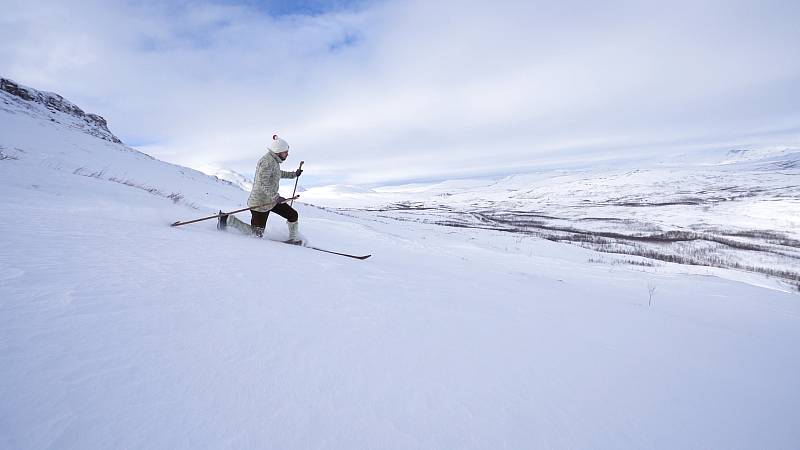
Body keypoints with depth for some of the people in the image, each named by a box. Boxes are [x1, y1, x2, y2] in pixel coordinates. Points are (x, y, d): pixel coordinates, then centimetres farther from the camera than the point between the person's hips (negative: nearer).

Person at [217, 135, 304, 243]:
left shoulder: (274, 160, 9)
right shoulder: (267, 161, -22)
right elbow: (263, 183, -31)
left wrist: (293, 174, 33)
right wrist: (276, 197, -39)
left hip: (271, 199, 9)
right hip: (261, 202, -9)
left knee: (293, 215, 6)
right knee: (257, 234, 1)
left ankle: (294, 239, 22)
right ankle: (227, 219, 12)